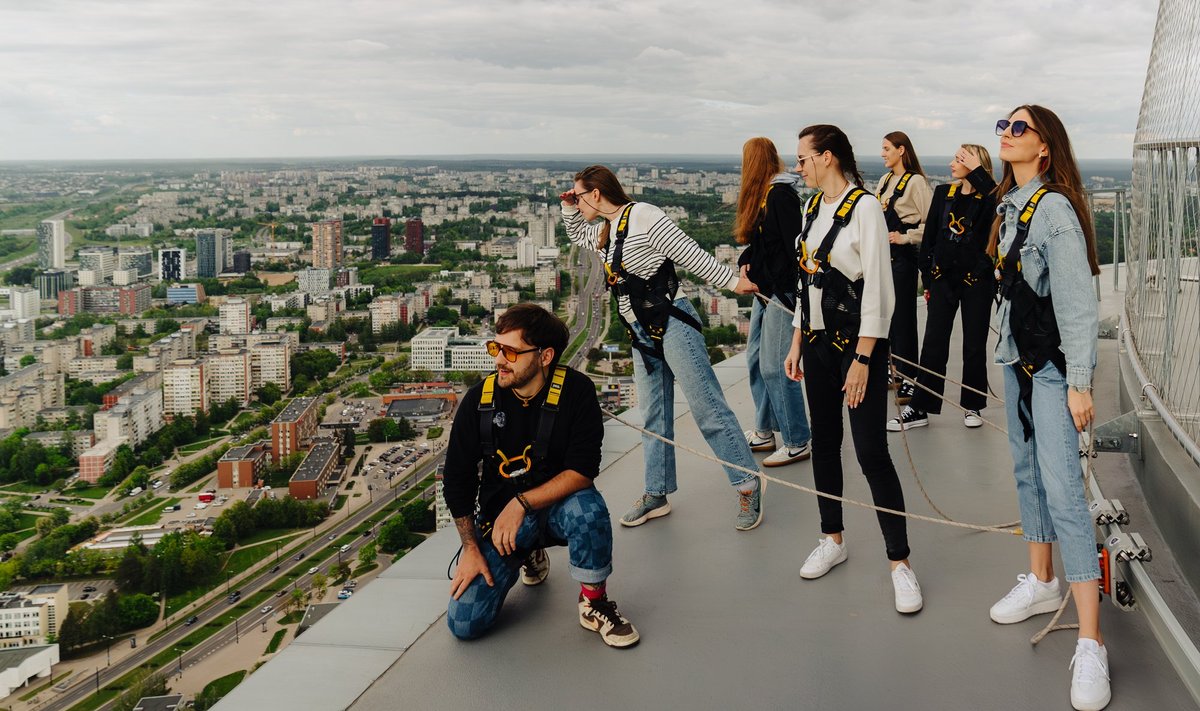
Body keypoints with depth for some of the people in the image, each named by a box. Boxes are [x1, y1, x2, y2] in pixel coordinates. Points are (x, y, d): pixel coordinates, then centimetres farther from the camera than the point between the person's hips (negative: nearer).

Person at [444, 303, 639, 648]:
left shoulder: (575, 391, -15)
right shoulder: (479, 399, -9)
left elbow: (583, 471, -21)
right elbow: (456, 478, 0)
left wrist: (522, 503, -27)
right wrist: (470, 548, -5)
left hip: (556, 507, -2)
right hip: (499, 516, 3)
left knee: (587, 507, -39)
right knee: (464, 623, -11)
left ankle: (594, 603, -11)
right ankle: (529, 556, 20)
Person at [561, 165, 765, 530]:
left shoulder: (643, 216, -13)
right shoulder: (605, 230, 14)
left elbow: (692, 255, -14)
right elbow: (578, 235, 37)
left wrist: (732, 281, -14)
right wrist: (568, 209, 20)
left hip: (672, 324, -9)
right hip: (642, 333, 9)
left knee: (707, 407, -8)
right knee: (653, 416, 13)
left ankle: (748, 485, -1)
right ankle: (657, 494, 21)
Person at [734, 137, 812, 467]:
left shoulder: (780, 193, -15)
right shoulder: (761, 194, 14)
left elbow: (795, 244, -20)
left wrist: (791, 291, -22)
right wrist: (746, 261, 4)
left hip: (782, 290, -10)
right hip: (764, 288, 10)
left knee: (775, 365, -7)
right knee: (756, 359, 15)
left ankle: (798, 442, 1)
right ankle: (764, 432, 26)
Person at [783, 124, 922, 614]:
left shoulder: (863, 208, -14)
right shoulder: (813, 208, 9)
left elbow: (877, 288, -17)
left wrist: (862, 358, -19)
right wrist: (797, 344, 13)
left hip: (857, 342, -7)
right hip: (817, 340, 8)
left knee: (871, 452, -7)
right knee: (824, 442, 14)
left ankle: (899, 562, 2)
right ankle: (832, 539, 30)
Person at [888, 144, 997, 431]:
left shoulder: (987, 199, -6)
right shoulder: (943, 193, 7)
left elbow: (1001, 200, -31)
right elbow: (929, 235, 9)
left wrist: (976, 170, -23)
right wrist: (927, 275, 6)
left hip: (976, 279, -3)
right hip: (944, 278, 4)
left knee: (974, 346, 7)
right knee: (933, 345, 4)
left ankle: (972, 405, 21)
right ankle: (920, 409, 7)